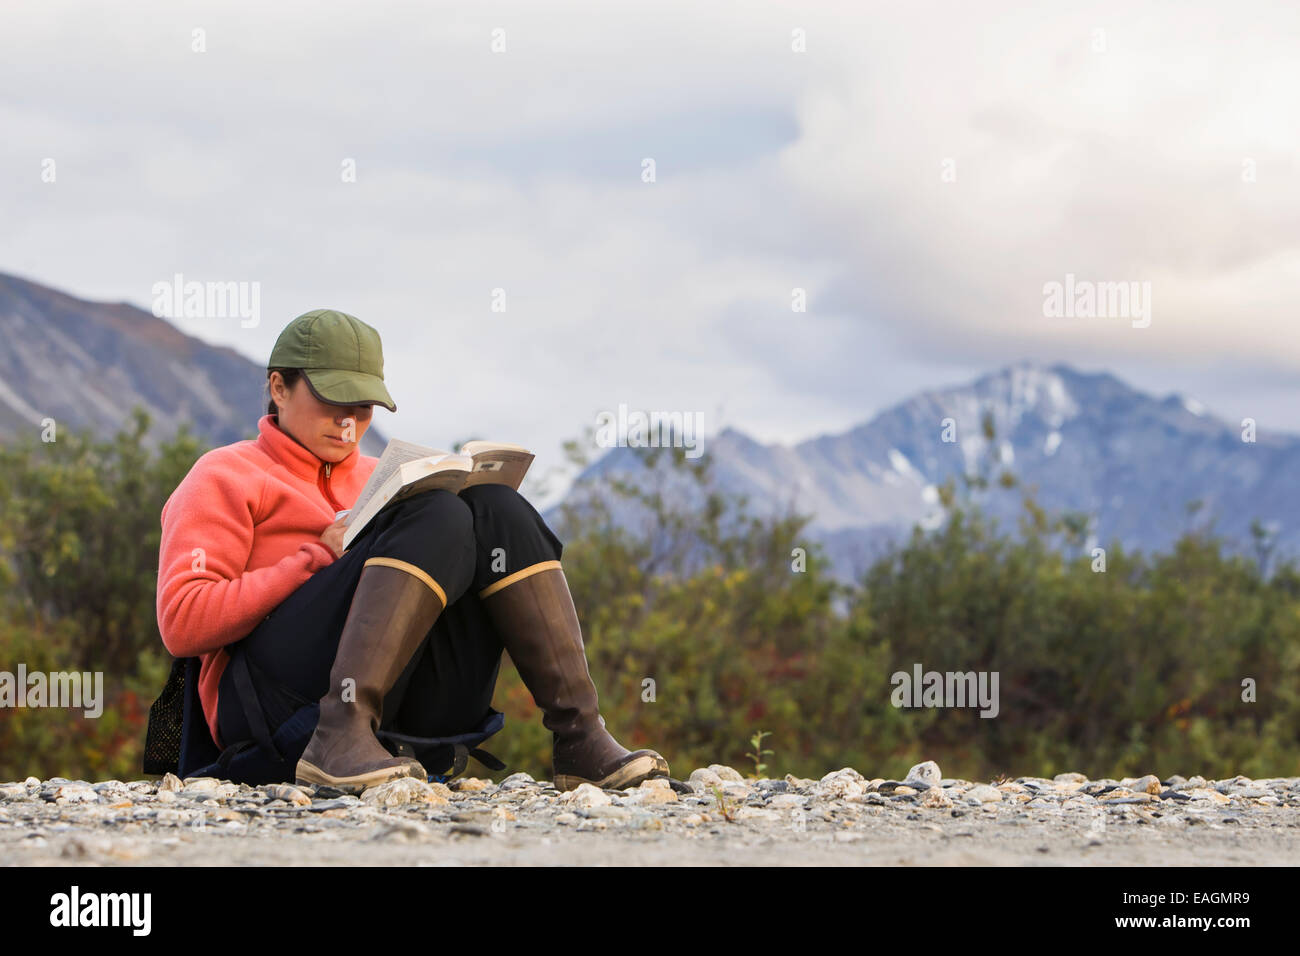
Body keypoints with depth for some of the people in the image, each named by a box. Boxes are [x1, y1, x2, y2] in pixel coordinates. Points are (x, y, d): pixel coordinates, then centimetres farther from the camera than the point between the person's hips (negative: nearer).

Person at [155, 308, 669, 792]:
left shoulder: (377, 477, 30)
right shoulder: (225, 477, 12)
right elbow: (182, 623, -3)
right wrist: (320, 557, -7)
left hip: (411, 708, 6)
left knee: (495, 508, -12)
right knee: (438, 518, -22)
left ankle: (579, 735, -25)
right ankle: (340, 733, -40)